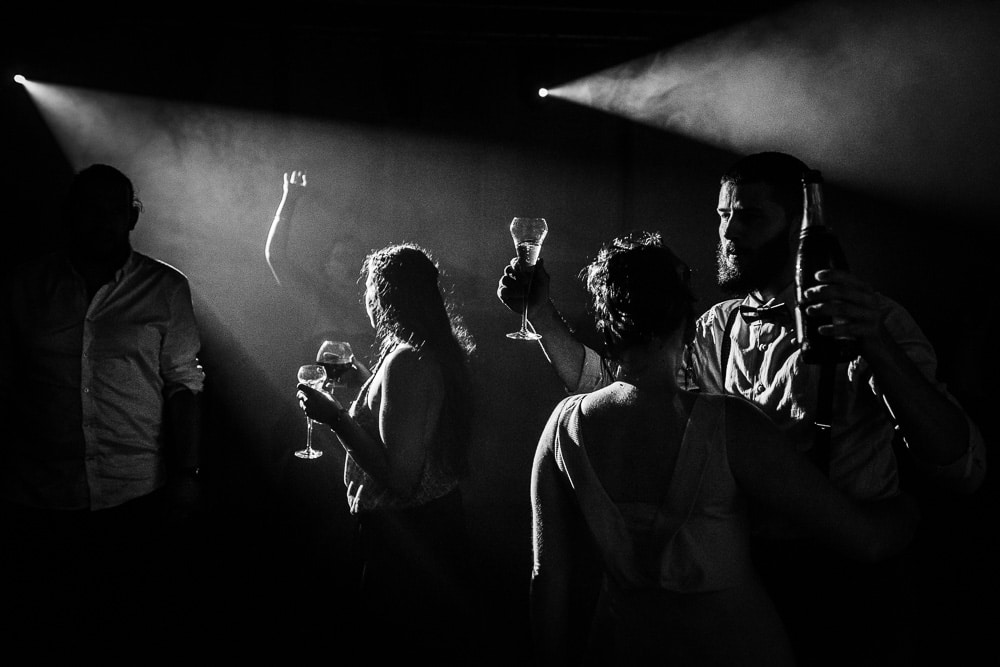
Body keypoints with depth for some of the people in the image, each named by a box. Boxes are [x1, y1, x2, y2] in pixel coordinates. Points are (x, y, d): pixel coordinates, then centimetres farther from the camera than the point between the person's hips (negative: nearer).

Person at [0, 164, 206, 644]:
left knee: (149, 617, 3)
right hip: (39, 503, 2)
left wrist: (187, 475, -4)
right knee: (45, 619, 10)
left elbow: (184, 384, 2)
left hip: (141, 498, -1)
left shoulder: (166, 288, 3)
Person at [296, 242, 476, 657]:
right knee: (440, 636, 22)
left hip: (406, 529, -9)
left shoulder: (406, 361, -24)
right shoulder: (441, 351, 6)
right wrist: (361, 383, 21)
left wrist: (336, 418, -20)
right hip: (441, 513, 9)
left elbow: (400, 477, -27)